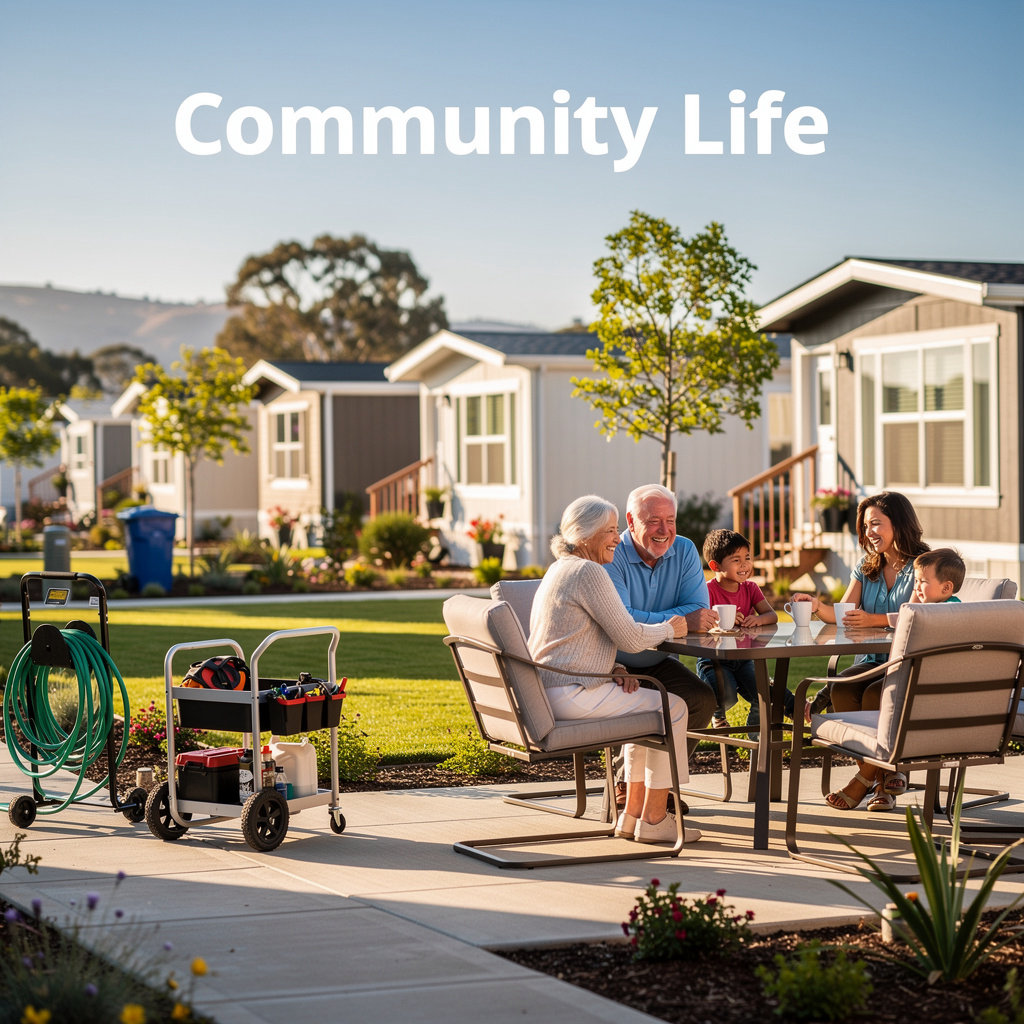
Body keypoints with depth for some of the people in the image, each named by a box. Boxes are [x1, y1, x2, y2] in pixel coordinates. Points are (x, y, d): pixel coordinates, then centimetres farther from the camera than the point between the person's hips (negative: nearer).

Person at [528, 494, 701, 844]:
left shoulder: (561, 569, 19)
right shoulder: (588, 572, -14)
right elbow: (630, 637, -16)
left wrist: (613, 669, 8)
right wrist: (670, 628, 4)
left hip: (549, 693, 11)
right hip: (571, 695, -11)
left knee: (647, 705, 25)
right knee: (672, 707, -2)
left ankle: (632, 814, 24)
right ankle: (654, 819, 3)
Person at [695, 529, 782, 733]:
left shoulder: (750, 588, 6)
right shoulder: (708, 590, -11)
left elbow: (772, 615, -5)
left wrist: (759, 619, -28)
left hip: (743, 658, 4)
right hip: (714, 658, -4)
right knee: (727, 697, -29)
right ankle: (718, 715, 12)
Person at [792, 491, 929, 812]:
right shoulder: (866, 568, 17)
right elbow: (842, 614, 9)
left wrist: (873, 619, -30)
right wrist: (818, 607, -12)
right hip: (872, 660, 6)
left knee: (874, 694, -33)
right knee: (841, 688, -25)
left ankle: (866, 778, -13)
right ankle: (885, 779, -17)